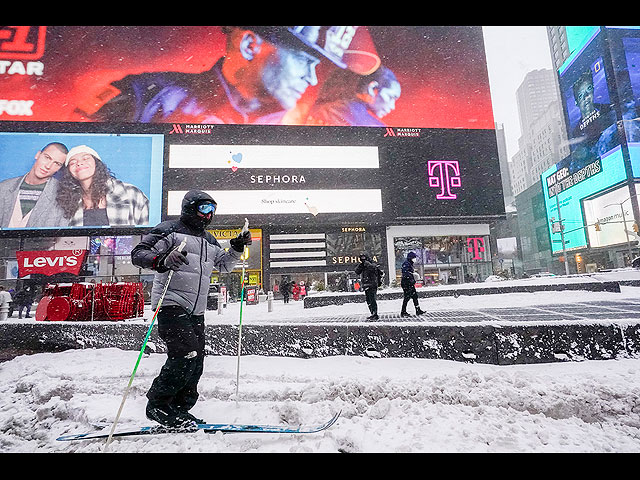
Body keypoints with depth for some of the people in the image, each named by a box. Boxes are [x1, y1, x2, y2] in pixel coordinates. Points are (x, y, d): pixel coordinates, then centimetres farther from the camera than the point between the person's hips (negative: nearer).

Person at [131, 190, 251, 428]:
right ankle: (157, 404, -1)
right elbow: (138, 253, -7)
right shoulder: (170, 229, 1)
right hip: (171, 303, -7)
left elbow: (223, 265, 29)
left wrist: (237, 248, 13)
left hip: (196, 310, 8)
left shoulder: (209, 240, 22)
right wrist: (162, 261, -26)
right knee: (187, 353, -19)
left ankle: (179, 408, 20)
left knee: (196, 363, 6)